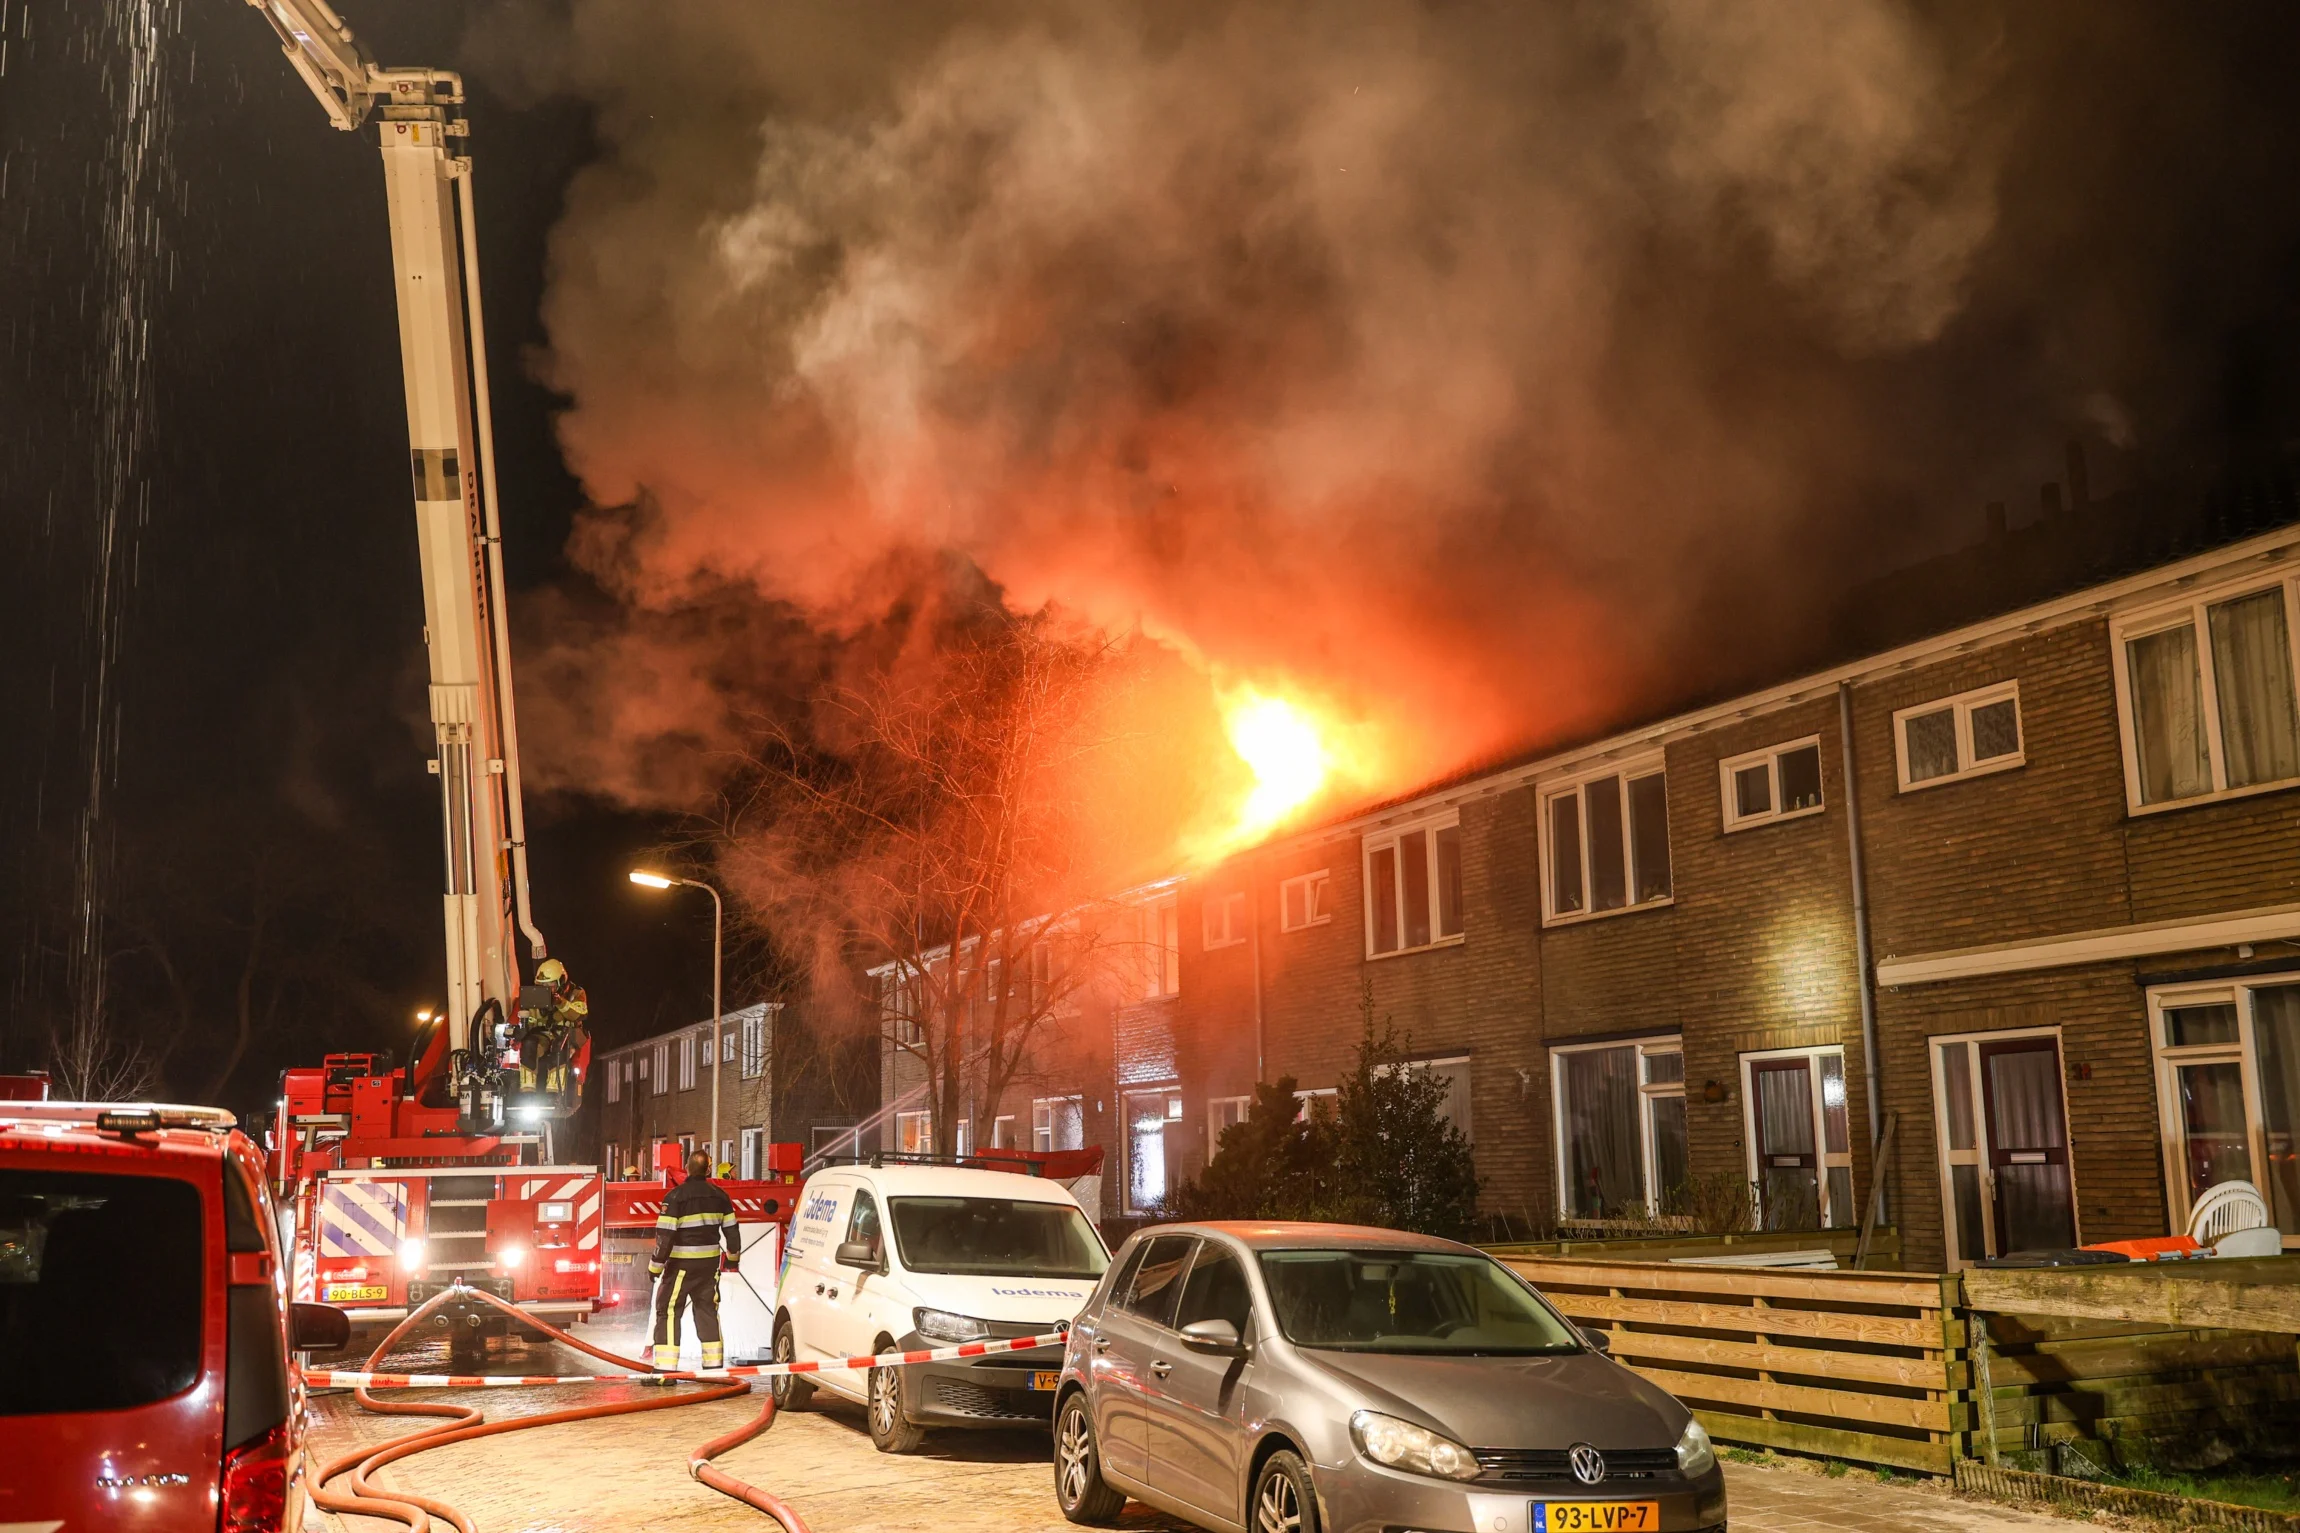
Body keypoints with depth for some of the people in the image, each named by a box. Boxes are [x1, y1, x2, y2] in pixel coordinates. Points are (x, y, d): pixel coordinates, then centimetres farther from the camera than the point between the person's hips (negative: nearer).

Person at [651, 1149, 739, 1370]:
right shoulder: (719, 1195, 4)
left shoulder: (676, 1196, -12)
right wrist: (733, 1255, 28)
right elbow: (731, 1229, 11)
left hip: (681, 1263, -5)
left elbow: (665, 1235, -15)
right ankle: (714, 1365, 15)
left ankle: (665, 1368, -7)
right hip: (710, 1264, 5)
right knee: (708, 1310, 14)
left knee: (668, 1311, 0)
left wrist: (656, 1266, -7)